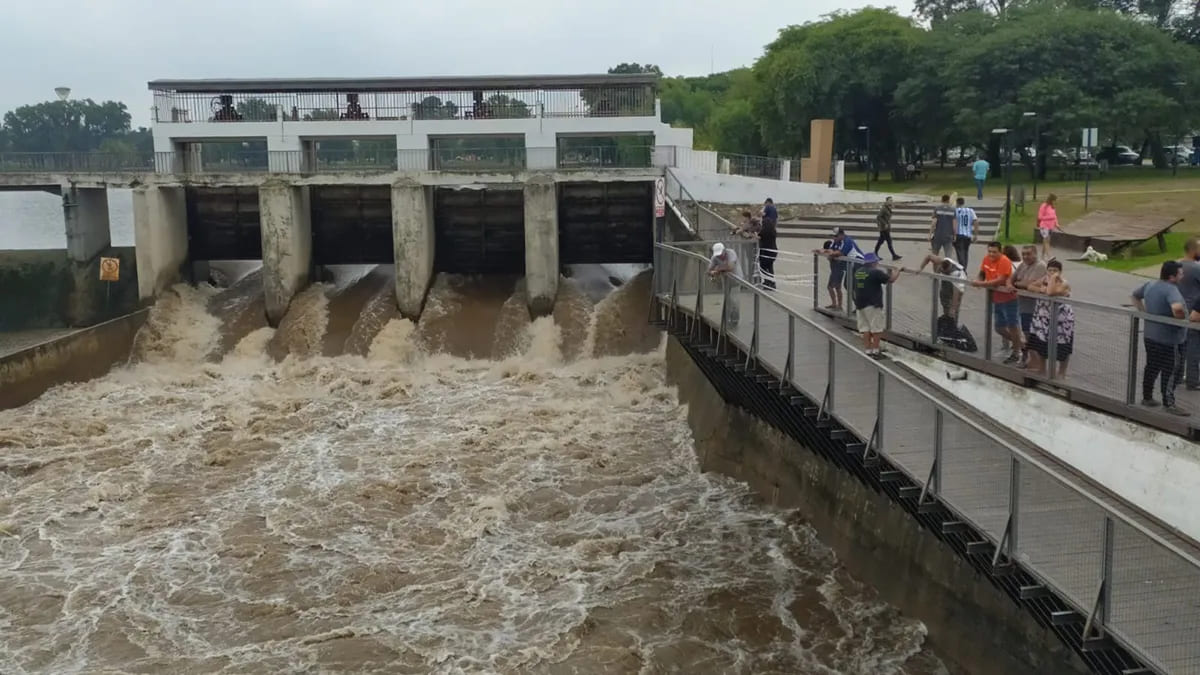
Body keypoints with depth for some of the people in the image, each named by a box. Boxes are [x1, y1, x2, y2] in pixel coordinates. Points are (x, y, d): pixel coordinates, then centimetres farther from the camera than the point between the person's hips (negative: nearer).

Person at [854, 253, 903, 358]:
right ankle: (875, 351, 2)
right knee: (877, 329, 1)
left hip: (860, 305, 7)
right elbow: (891, 279, -10)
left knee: (865, 329, 10)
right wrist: (897, 271, 8)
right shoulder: (875, 272, -14)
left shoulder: (858, 272, 9)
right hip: (873, 304, -7)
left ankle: (867, 351, 12)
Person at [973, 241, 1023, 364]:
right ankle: (1020, 343, 33)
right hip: (996, 299, 8)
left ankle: (1016, 353, 18)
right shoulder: (986, 259, 1)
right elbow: (982, 273, 16)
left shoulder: (1004, 262, -20)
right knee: (999, 327, 14)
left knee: (1012, 326, 5)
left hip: (1007, 298, -8)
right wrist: (979, 281, -6)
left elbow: (1000, 281, -28)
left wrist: (981, 284, -30)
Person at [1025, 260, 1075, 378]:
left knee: (1062, 347, 6)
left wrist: (1053, 278, -23)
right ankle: (1042, 370, 30)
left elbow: (1050, 292, -34)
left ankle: (1062, 372, 23)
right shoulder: (1044, 279, 3)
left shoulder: (1064, 284, -18)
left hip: (1061, 321, -6)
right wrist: (1041, 289, -18)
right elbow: (1030, 286, 0)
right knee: (1041, 344, 13)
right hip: (1043, 319, 6)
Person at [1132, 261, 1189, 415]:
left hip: (1150, 335, 8)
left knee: (1152, 368, 19)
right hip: (1169, 339, -8)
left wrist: (1144, 312, 17)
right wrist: (1181, 319, -21)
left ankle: (1147, 397, 28)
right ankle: (1169, 404, 6)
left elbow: (1135, 296, 22)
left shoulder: (1150, 285, 4)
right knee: (1172, 371, 2)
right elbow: (1177, 307, -41)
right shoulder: (1171, 289, -22)